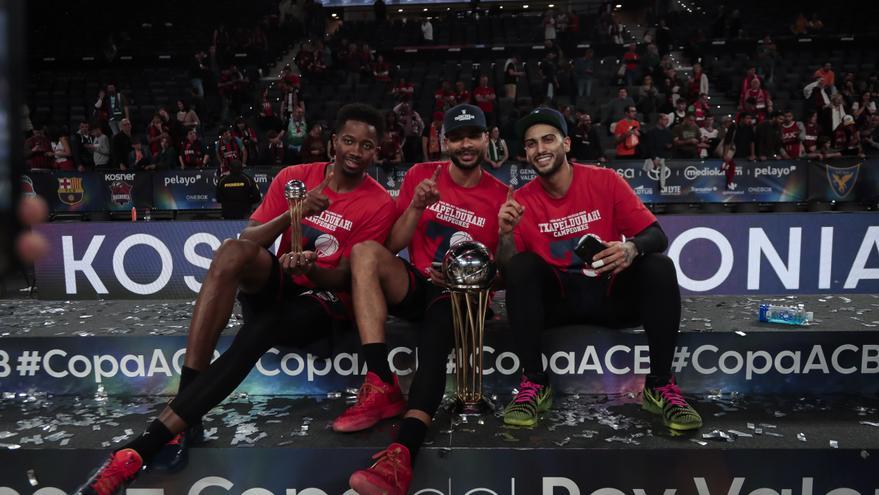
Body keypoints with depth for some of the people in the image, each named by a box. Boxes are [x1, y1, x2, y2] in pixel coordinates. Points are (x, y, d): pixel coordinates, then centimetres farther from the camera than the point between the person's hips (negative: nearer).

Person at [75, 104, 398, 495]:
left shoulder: (379, 204, -6)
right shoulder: (294, 177, 3)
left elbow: (343, 279, -8)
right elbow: (249, 239, -4)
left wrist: (311, 269, -30)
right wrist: (294, 213, -21)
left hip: (324, 301, -3)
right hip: (276, 284, 3)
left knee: (257, 333, -35)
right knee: (235, 250, -31)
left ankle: (147, 443, -35)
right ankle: (184, 399, -34)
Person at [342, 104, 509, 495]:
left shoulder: (501, 195, 5)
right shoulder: (421, 175, 8)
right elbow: (393, 246, 4)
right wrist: (417, 207, -12)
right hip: (413, 284, 2)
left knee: (433, 348, -35)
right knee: (365, 251, -28)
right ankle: (382, 386, -34)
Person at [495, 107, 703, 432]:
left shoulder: (606, 181, -4)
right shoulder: (522, 200, -3)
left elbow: (657, 237, -6)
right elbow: (507, 273, -6)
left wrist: (632, 249, -29)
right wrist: (507, 234, -25)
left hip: (612, 294, 0)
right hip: (557, 299, 0)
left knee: (660, 267, -25)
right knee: (521, 266, -26)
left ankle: (660, 386, -14)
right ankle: (534, 385, -20)